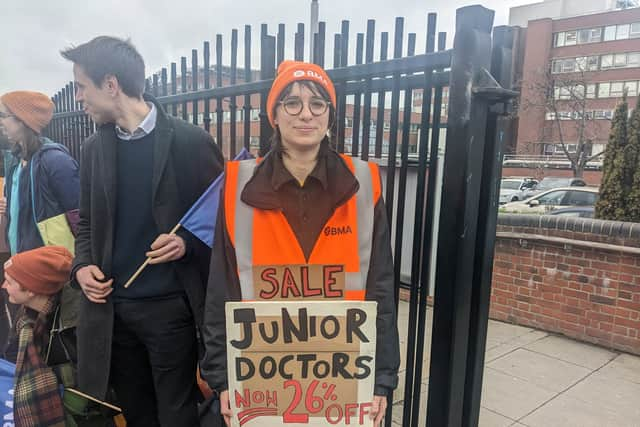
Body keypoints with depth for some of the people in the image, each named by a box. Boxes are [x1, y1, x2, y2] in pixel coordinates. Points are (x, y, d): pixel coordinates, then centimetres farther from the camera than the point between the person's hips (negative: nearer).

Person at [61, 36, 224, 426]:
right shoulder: (94, 149, 7)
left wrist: (188, 244, -19)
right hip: (112, 307, 5)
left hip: (170, 306, -5)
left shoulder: (191, 141, -9)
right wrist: (83, 265, -1)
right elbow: (87, 222, 16)